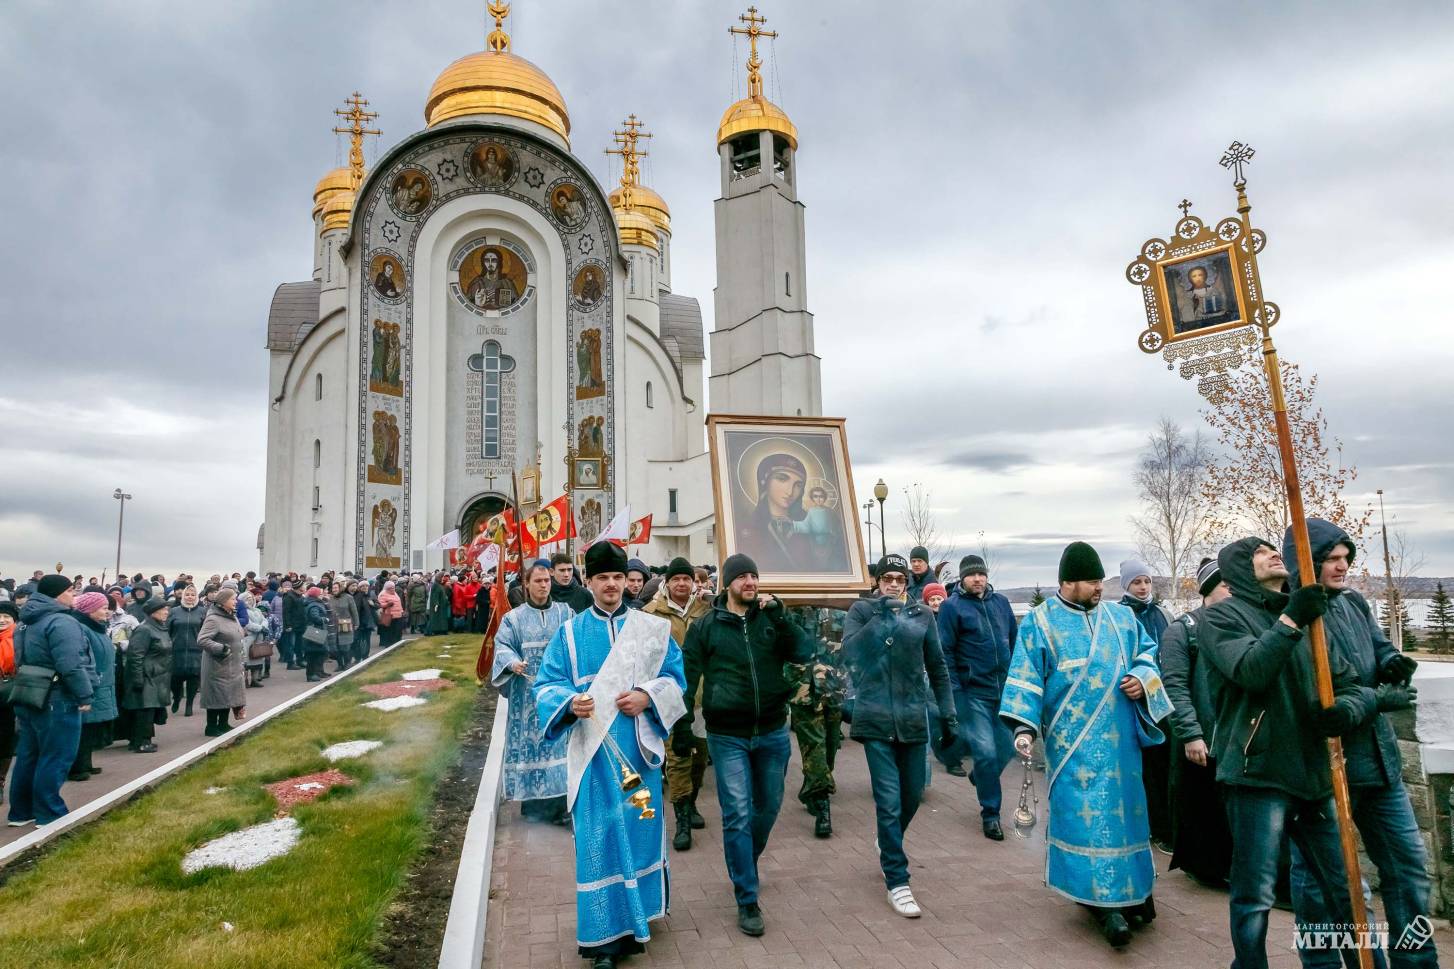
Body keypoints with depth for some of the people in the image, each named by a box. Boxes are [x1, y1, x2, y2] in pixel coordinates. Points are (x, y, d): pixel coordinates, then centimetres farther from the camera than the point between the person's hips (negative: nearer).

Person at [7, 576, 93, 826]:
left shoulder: (30, 622, 14)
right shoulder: (61, 622, -19)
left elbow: (23, 660, 20)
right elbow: (71, 665, -27)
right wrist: (84, 695, -18)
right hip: (56, 701, -10)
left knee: (29, 756, 17)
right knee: (55, 758, 0)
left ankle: (21, 811, 27)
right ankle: (49, 814, 8)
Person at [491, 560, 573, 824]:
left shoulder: (565, 612, 8)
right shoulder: (514, 617, 5)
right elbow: (502, 645, -3)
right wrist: (513, 663, -23)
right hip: (529, 691, -1)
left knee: (561, 740, -1)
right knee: (531, 741, 2)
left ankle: (560, 801, 5)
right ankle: (534, 802, 12)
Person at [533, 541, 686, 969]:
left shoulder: (651, 628, 4)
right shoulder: (569, 633, 3)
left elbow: (676, 676, 3)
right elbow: (547, 683, 0)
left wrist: (647, 696, -16)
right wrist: (570, 703, -20)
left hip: (639, 745, 1)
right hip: (592, 749, -1)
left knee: (641, 826, 11)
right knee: (599, 835, 1)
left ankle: (640, 912, 33)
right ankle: (608, 934, 12)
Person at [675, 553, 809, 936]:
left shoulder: (771, 618, 2)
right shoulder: (706, 627, -4)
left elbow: (803, 654, -11)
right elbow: (687, 680, -1)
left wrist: (779, 614, -19)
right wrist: (682, 728, -4)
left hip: (772, 732, 3)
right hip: (728, 736, -3)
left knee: (768, 807, 17)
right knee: (738, 816, -3)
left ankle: (745, 863, 43)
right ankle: (747, 901, 9)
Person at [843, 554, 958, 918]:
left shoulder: (921, 614, 5)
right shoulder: (862, 610, -1)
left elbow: (937, 668, 11)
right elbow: (850, 650, -18)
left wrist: (949, 714, 9)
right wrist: (882, 617, -23)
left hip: (913, 717, 3)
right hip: (876, 718, -3)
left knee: (912, 795, 15)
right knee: (889, 800, -5)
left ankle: (888, 845, 44)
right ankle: (897, 881, 8)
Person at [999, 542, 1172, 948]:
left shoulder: (1121, 617, 10)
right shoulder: (1040, 622, -4)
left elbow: (1147, 653, 20)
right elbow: (1026, 677, -8)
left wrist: (1143, 679, -3)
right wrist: (1024, 726, -17)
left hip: (1120, 737, 5)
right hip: (1073, 740, -4)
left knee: (1122, 807, 10)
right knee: (1085, 812, -8)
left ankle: (1127, 894, 25)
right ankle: (1105, 899, 0)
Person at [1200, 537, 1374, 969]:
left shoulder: (1309, 617, 16)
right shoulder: (1224, 615, -1)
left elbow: (1357, 687, 12)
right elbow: (1250, 671, -18)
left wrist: (1347, 709, -9)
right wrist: (1290, 621, -19)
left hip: (1314, 773, 6)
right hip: (1257, 771, -6)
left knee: (1348, 892, 14)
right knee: (1254, 895, 0)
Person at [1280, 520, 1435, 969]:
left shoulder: (1354, 602, 7)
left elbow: (1380, 647, 19)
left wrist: (1394, 663, -4)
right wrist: (1374, 700, -16)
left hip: (1377, 757, 8)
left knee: (1408, 860, 18)